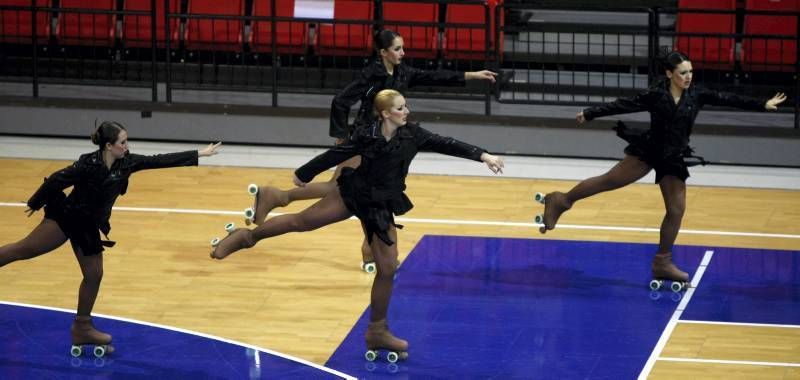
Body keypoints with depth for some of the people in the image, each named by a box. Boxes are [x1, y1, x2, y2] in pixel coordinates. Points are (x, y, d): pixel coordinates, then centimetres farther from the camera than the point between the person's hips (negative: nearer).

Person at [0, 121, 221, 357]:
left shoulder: (126, 163, -7)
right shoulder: (89, 165, -25)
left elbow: (160, 161, -4)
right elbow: (56, 181, -18)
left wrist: (199, 154, -3)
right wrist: (36, 203, -8)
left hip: (89, 226, 7)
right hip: (66, 218, -7)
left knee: (94, 276, 10)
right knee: (24, 250, -9)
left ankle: (82, 328, 20)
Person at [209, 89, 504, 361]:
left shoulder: (412, 134, -9)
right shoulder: (366, 136, -15)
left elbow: (447, 145, -11)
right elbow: (335, 156, -3)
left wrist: (483, 156, -19)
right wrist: (303, 174, 8)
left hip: (381, 206, 3)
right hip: (354, 193, -3)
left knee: (387, 269, 2)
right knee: (303, 220, 0)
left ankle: (378, 331, 14)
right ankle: (247, 237, 23)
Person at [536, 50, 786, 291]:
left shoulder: (697, 94, -5)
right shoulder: (655, 95, -12)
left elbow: (728, 99, -7)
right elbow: (623, 105, -7)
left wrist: (763, 105, -11)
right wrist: (589, 114, -5)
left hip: (675, 158, 4)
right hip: (648, 151, -3)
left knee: (676, 210, 2)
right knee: (609, 181, -3)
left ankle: (663, 263, 13)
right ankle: (560, 202, 14)